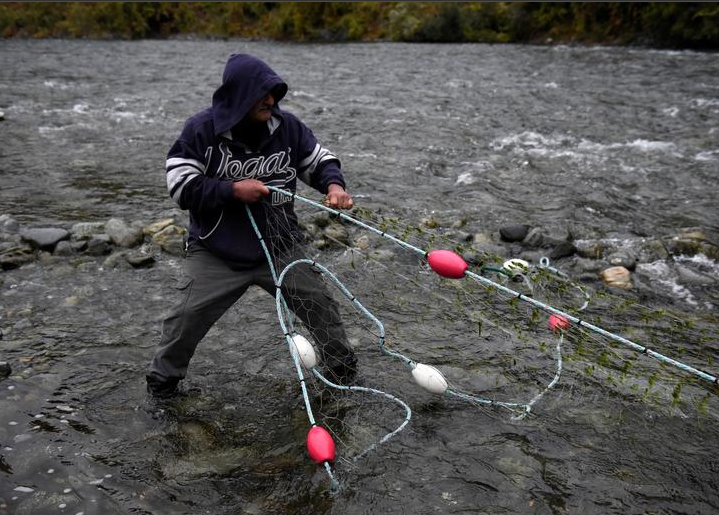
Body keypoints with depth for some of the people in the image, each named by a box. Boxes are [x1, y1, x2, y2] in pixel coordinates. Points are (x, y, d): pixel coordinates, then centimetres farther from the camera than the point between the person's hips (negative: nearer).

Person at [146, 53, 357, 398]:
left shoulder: (287, 126, -3)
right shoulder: (201, 130, -10)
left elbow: (320, 160, 8)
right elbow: (181, 186, -10)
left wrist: (334, 184, -15)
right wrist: (233, 190, -20)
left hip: (279, 246, 2)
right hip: (215, 252, -2)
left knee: (318, 302, 3)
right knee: (189, 317, -4)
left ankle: (341, 368, 27)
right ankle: (162, 379, 23)